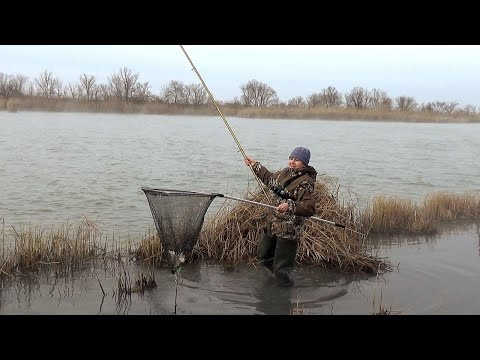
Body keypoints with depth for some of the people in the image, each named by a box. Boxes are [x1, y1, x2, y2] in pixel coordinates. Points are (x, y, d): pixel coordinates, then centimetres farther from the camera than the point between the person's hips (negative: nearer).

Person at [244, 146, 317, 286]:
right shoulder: (285, 172, 7)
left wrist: (290, 206, -39)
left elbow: (309, 208, -27)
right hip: (273, 222, 9)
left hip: (289, 229, -9)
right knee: (263, 255, 23)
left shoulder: (305, 182, -18)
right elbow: (270, 178, 30)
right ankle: (280, 274, 45)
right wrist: (255, 165, 33)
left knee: (281, 268, -4)